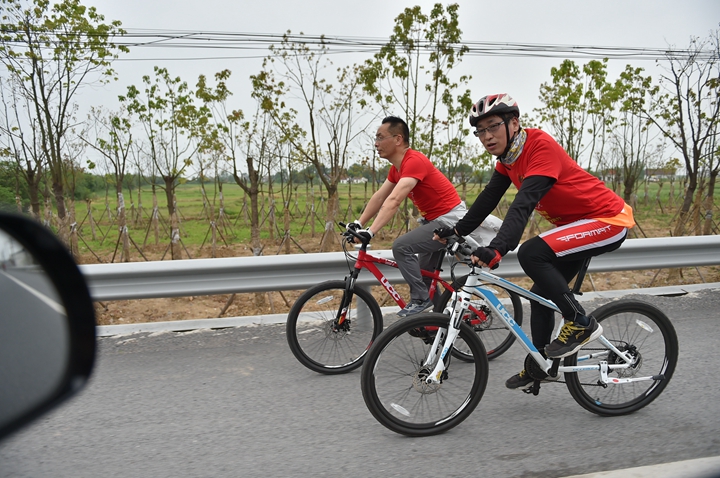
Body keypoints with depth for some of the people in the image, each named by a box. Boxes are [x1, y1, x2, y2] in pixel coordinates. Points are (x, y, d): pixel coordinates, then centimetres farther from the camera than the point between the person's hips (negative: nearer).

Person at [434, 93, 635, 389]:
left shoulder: (541, 146, -26)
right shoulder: (508, 156, 1)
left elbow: (524, 203, -38)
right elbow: (489, 198, 4)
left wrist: (497, 248, -48)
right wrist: (458, 230, -4)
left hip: (609, 220, -9)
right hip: (576, 224, 9)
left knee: (531, 253, -28)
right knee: (542, 294, 11)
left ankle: (580, 323, -11)